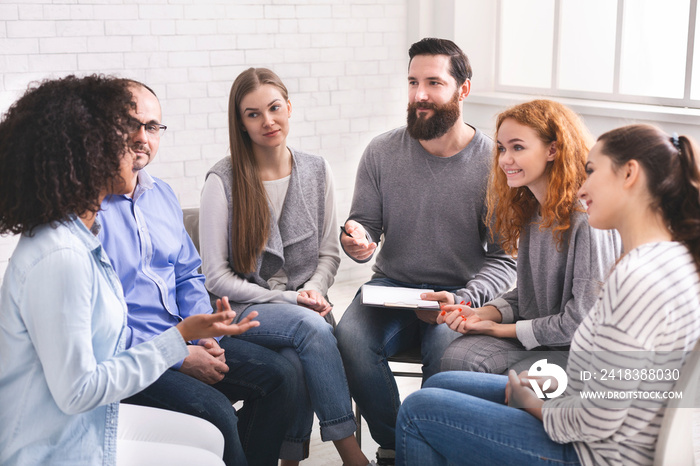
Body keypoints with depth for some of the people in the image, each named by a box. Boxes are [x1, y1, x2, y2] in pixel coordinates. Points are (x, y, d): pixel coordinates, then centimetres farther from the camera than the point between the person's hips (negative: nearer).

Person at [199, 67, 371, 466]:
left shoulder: (317, 172, 7)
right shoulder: (223, 182, -6)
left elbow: (329, 253, 14)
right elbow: (217, 276, -6)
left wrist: (314, 289, -8)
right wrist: (287, 300, -12)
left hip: (304, 308, 3)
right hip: (246, 310, -3)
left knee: (298, 360, -32)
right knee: (312, 327, -33)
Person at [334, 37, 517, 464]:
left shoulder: (494, 161, -7)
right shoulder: (381, 152, 1)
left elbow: (505, 259, -6)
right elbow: (366, 224, 9)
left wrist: (461, 300, -24)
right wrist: (358, 241, -17)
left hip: (462, 295, -2)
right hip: (392, 285, 3)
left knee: (447, 344, -34)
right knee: (351, 335, -28)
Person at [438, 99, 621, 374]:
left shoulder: (588, 218, -20)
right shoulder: (530, 209, 8)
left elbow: (583, 321, -18)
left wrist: (501, 330, -11)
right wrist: (481, 314, -4)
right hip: (531, 337, 7)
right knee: (456, 359, -19)